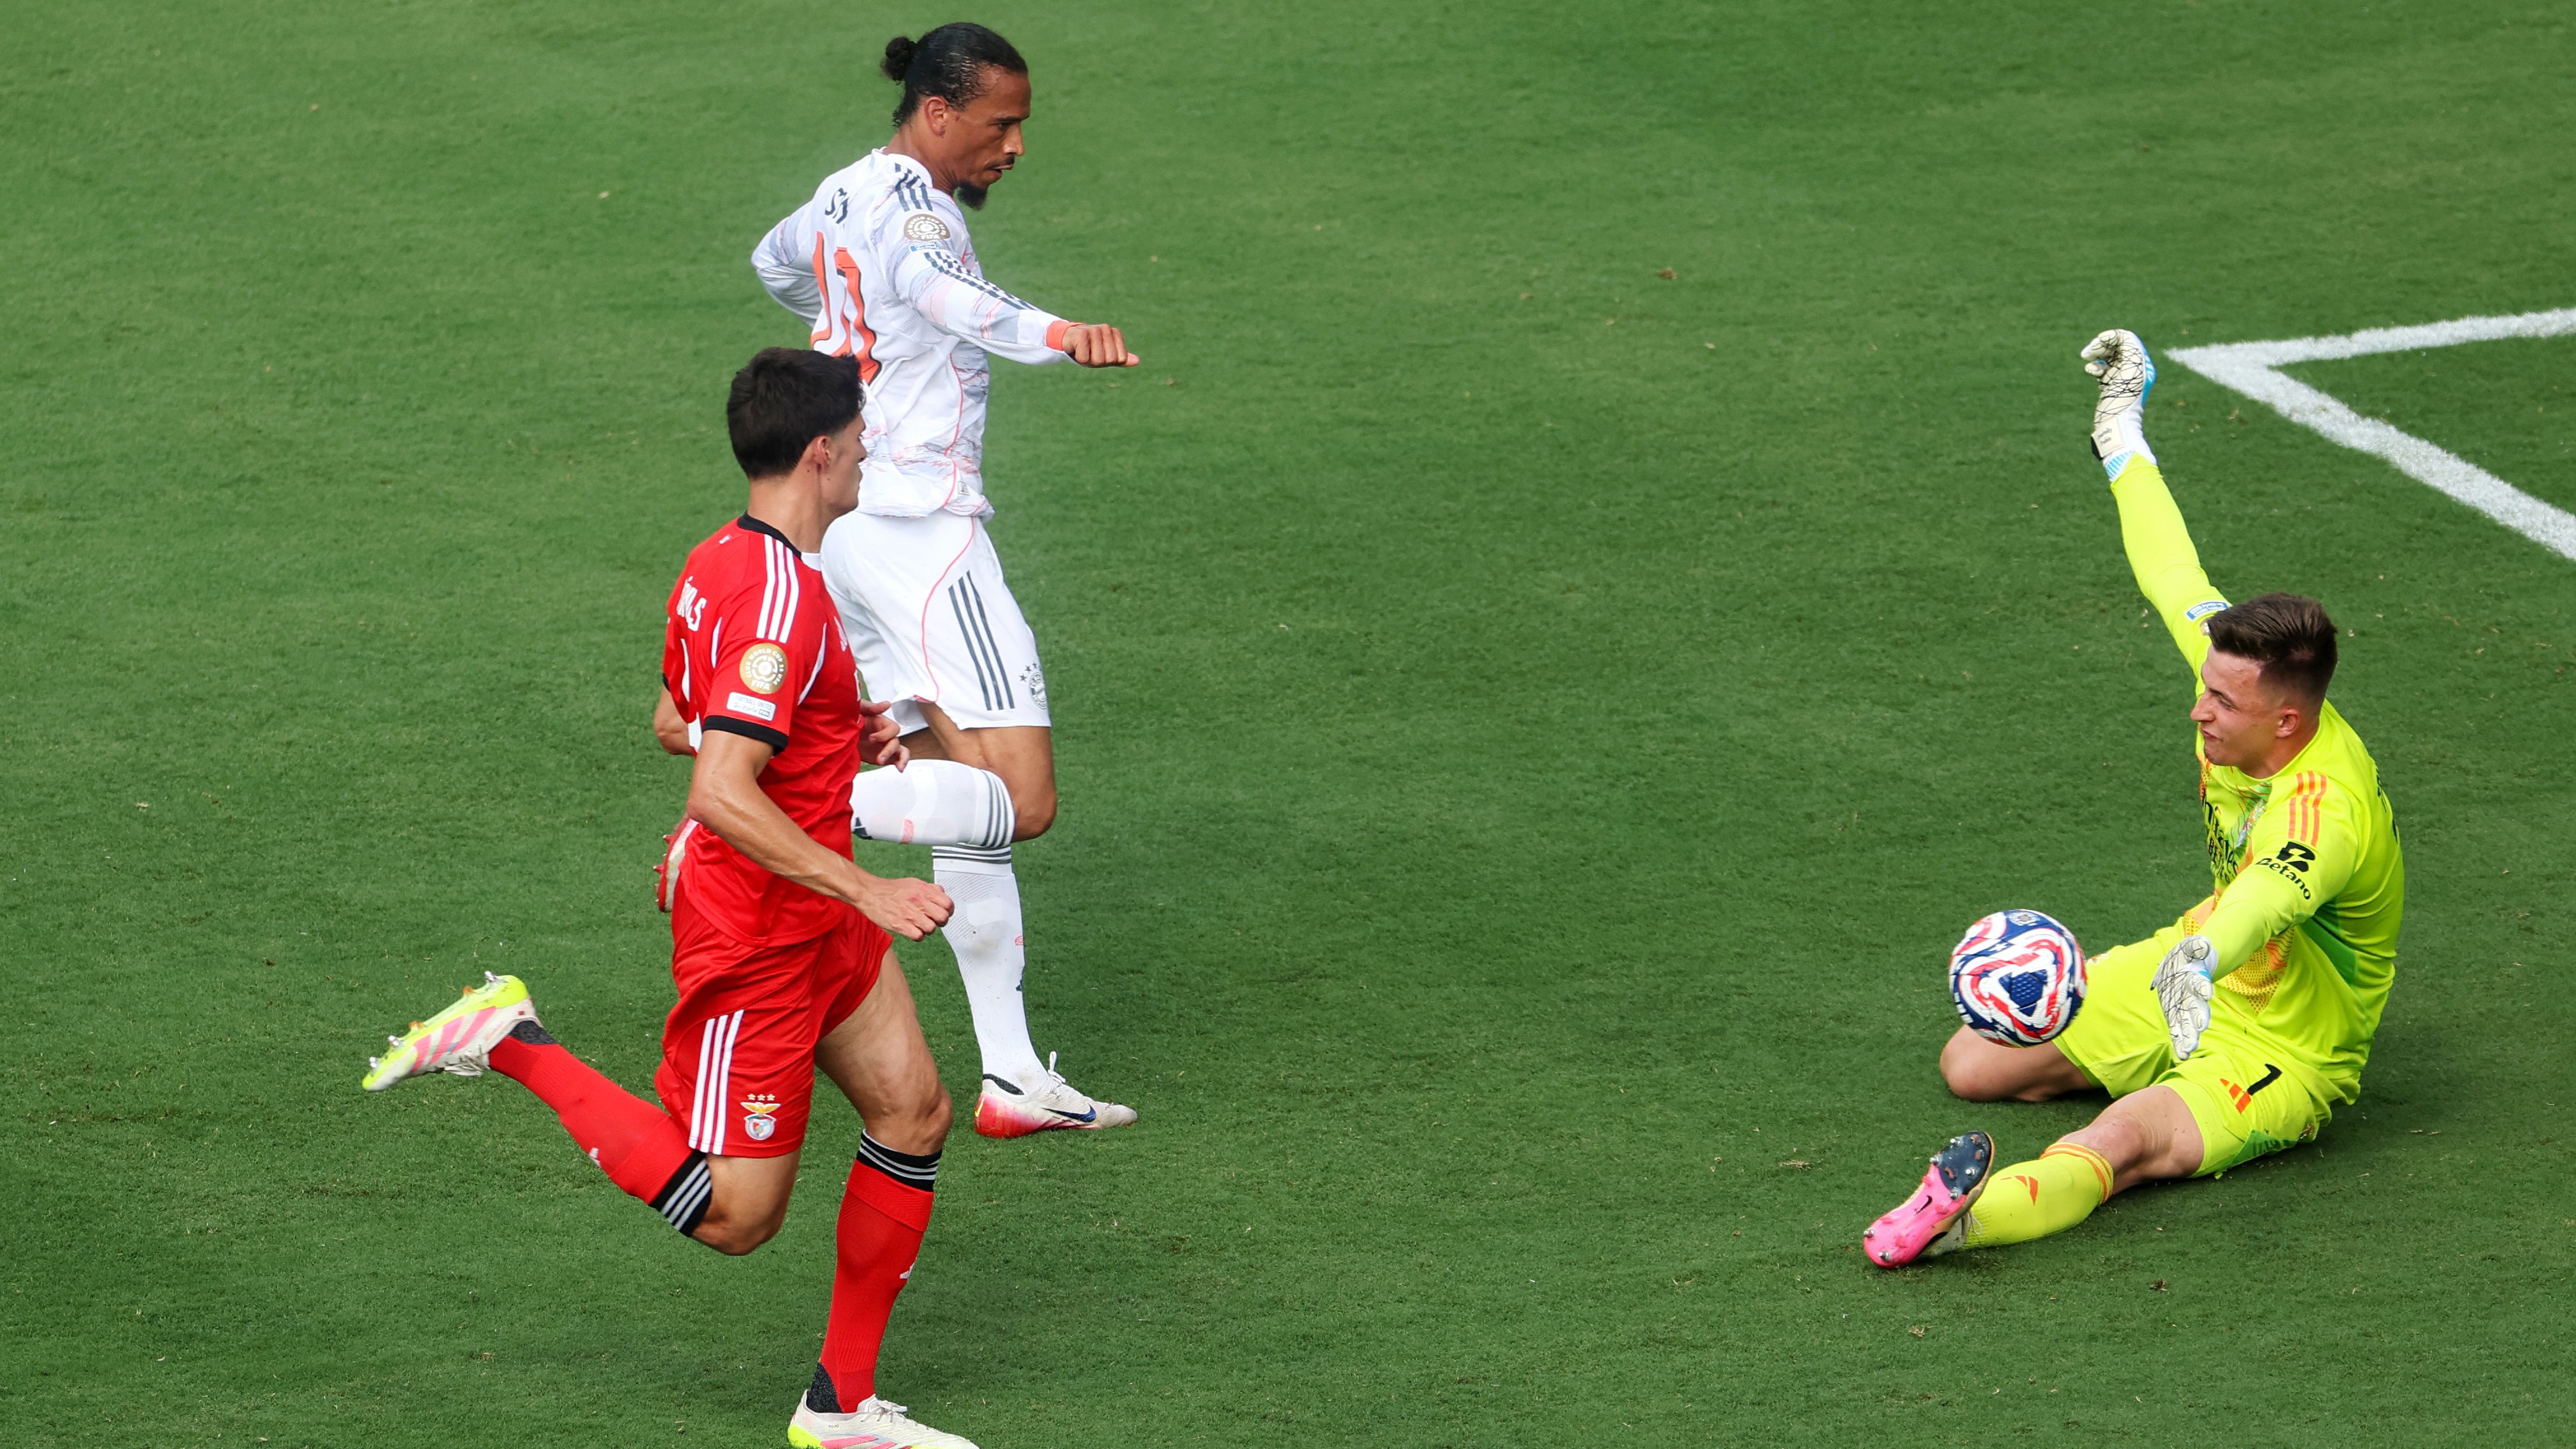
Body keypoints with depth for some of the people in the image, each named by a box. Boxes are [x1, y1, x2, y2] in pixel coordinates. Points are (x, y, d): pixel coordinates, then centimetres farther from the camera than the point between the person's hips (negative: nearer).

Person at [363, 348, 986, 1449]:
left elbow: (676, 721, 20)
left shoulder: (720, 563, 5)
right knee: (735, 1217, -2)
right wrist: (868, 892, -30)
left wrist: (835, 737, 16)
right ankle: (513, 1046, 5)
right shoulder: (780, 599, -26)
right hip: (754, 936, -10)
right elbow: (720, 794, -33)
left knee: (914, 1115, 10)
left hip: (817, 919, 10)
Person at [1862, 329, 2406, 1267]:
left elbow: (2270, 895, -58)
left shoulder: (2325, 809, -35)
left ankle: (1968, 1215, -68)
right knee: (1971, 1064, 8)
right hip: (2192, 978, 9)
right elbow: (2176, 579, 5)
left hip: (2280, 1061, -9)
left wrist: (2202, 962, -80)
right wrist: (2122, 434, 18)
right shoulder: (2240, 682, -12)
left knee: (2119, 1143, -39)